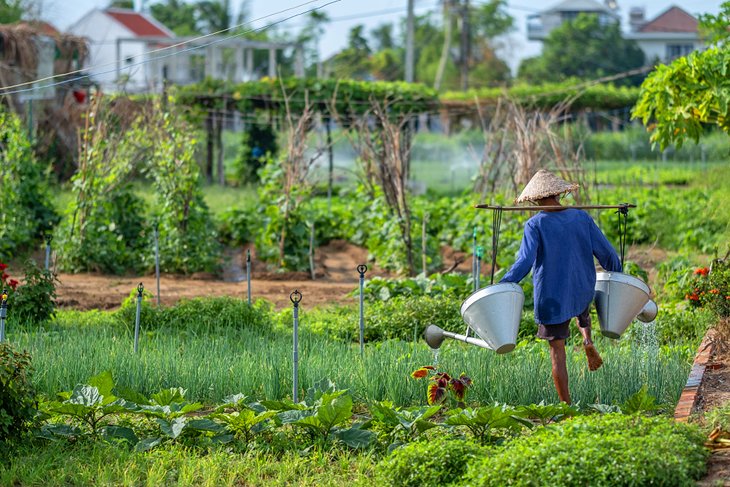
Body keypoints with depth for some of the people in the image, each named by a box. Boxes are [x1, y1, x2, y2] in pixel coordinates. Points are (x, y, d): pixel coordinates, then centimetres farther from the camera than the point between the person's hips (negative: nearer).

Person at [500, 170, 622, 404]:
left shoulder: (536, 224, -13)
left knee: (557, 351, 6)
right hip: (583, 292, 4)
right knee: (582, 311, 39)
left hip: (551, 298, -4)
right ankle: (588, 341, 11)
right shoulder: (581, 218, -1)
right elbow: (606, 253, 2)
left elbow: (524, 263, -20)